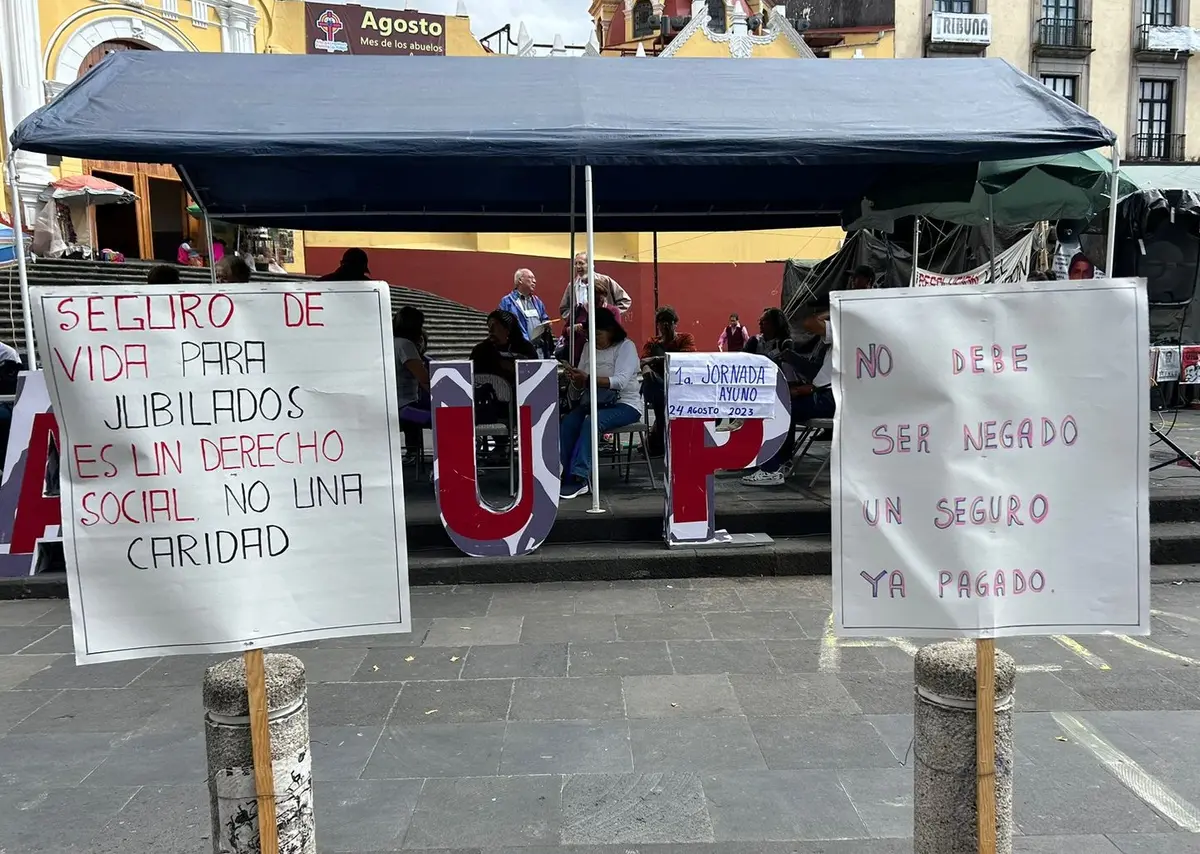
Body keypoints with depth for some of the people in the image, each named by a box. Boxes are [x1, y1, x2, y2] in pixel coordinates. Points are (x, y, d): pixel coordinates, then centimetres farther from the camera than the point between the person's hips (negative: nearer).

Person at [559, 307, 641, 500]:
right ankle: (563, 475, -30)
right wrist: (576, 380, -14)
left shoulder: (626, 346, -4)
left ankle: (579, 478, -38)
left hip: (624, 405, -5)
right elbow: (579, 389, 11)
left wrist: (588, 379, -33)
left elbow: (620, 381, -21)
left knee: (592, 421, -35)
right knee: (568, 422, -26)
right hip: (594, 403, 5)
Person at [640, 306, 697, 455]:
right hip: (658, 388, 2)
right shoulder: (652, 343, 19)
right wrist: (646, 369, -29)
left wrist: (660, 358, -25)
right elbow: (644, 361, -1)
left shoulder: (686, 338, 13)